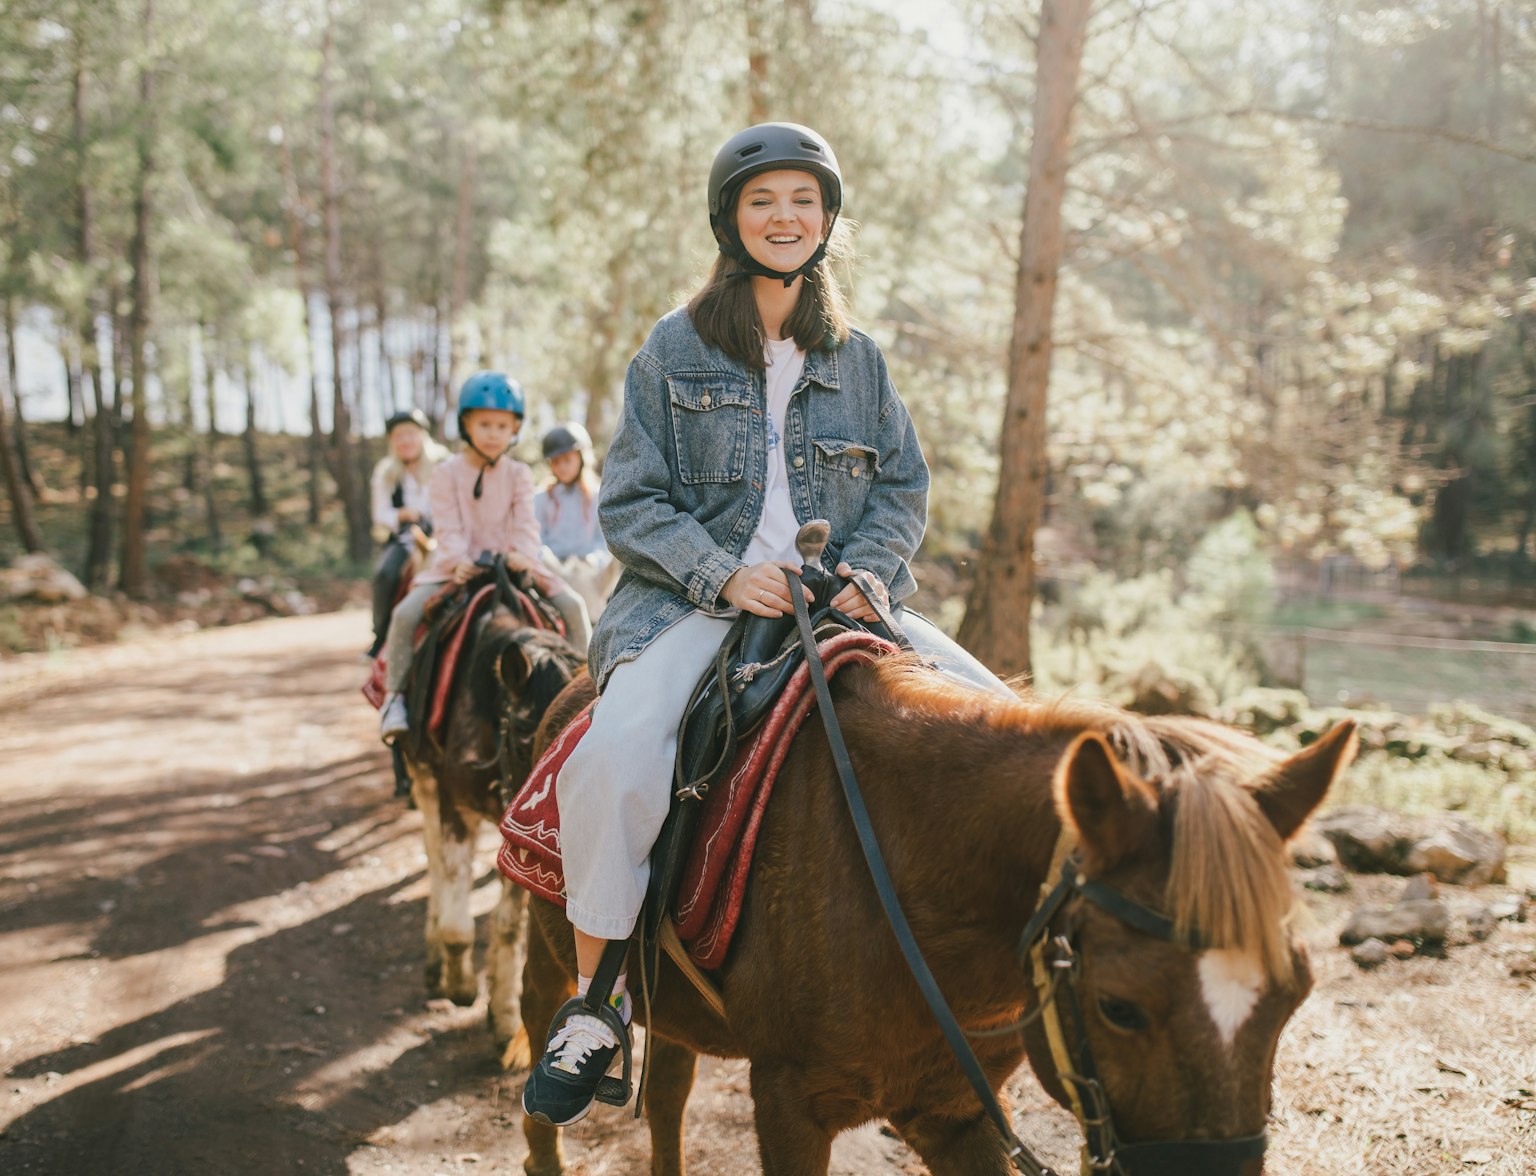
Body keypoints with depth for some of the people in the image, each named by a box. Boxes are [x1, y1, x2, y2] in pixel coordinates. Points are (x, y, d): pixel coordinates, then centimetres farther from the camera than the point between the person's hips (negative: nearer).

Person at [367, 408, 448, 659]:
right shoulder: (386, 473, 10)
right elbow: (380, 514, 8)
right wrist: (402, 515, -13)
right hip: (403, 537, 1)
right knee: (385, 573, -27)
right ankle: (380, 640, -13)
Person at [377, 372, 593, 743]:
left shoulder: (518, 475, 6)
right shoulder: (446, 474, 1)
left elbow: (525, 524, -2)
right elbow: (448, 527, -7)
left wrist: (524, 554, -23)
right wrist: (457, 560, -26)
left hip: (510, 562, 2)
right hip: (458, 565, -2)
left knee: (573, 605, -14)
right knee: (405, 614, -24)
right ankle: (394, 696, -8)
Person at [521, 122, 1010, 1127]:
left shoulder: (857, 356, 13)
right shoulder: (676, 349, 4)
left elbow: (904, 487, 14)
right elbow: (631, 500, 0)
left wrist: (867, 569, -8)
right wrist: (726, 575, -15)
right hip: (696, 599, -3)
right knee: (615, 758, -32)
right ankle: (595, 1000, -13)